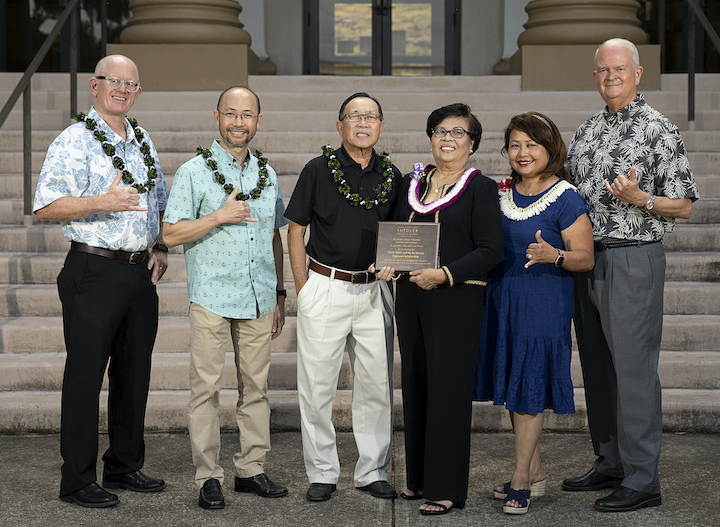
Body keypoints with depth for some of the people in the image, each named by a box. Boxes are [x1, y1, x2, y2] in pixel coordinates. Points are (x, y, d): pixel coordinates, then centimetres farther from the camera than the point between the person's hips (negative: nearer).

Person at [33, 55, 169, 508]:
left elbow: (160, 203, 25)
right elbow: (47, 207, -15)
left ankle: (125, 466, 25)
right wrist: (103, 203, -27)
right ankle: (78, 480, 4)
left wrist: (161, 249, 10)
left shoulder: (143, 141, 15)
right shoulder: (75, 141, -8)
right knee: (86, 374, -3)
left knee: (135, 372, 12)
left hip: (141, 273, 7)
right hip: (95, 271, -7)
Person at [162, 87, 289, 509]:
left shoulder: (267, 174, 13)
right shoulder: (194, 172, -1)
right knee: (207, 387, -3)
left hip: (259, 299, 4)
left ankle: (252, 469, 16)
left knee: (256, 386, 7)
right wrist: (219, 216, -15)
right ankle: (209, 476, 4)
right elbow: (171, 234, -5)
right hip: (211, 297, -4)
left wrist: (280, 295, 16)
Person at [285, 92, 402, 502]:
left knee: (377, 384, 6)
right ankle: (322, 473, 12)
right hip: (325, 288, -3)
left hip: (374, 290, 3)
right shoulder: (319, 170, -2)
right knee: (318, 384, 1)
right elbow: (296, 230, 1)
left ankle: (373, 472, 18)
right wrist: (303, 288, -4)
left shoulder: (391, 175, 7)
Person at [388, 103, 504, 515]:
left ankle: (447, 488, 2)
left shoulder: (481, 188, -4)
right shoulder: (412, 183, 13)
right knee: (415, 385, 10)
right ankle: (420, 477, 21)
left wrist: (445, 274, -20)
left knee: (448, 388, -4)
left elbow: (490, 251, -10)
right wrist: (389, 263, -1)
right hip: (411, 296, 6)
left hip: (457, 300, -6)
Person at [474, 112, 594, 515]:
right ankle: (536, 473, 24)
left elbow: (585, 258, -12)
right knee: (512, 387, 12)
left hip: (543, 304, -6)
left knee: (529, 390, -3)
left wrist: (554, 256, -30)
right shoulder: (501, 193, 8)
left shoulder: (565, 198, -11)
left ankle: (520, 480, 6)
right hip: (502, 300, 7)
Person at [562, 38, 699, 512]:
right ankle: (610, 464, 23)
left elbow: (683, 205, -7)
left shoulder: (659, 129, -6)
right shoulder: (587, 131, 14)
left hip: (633, 260, -7)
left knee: (634, 370, -6)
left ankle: (642, 480, -1)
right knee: (597, 367, 12)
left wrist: (638, 198, -23)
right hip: (588, 260, 7)